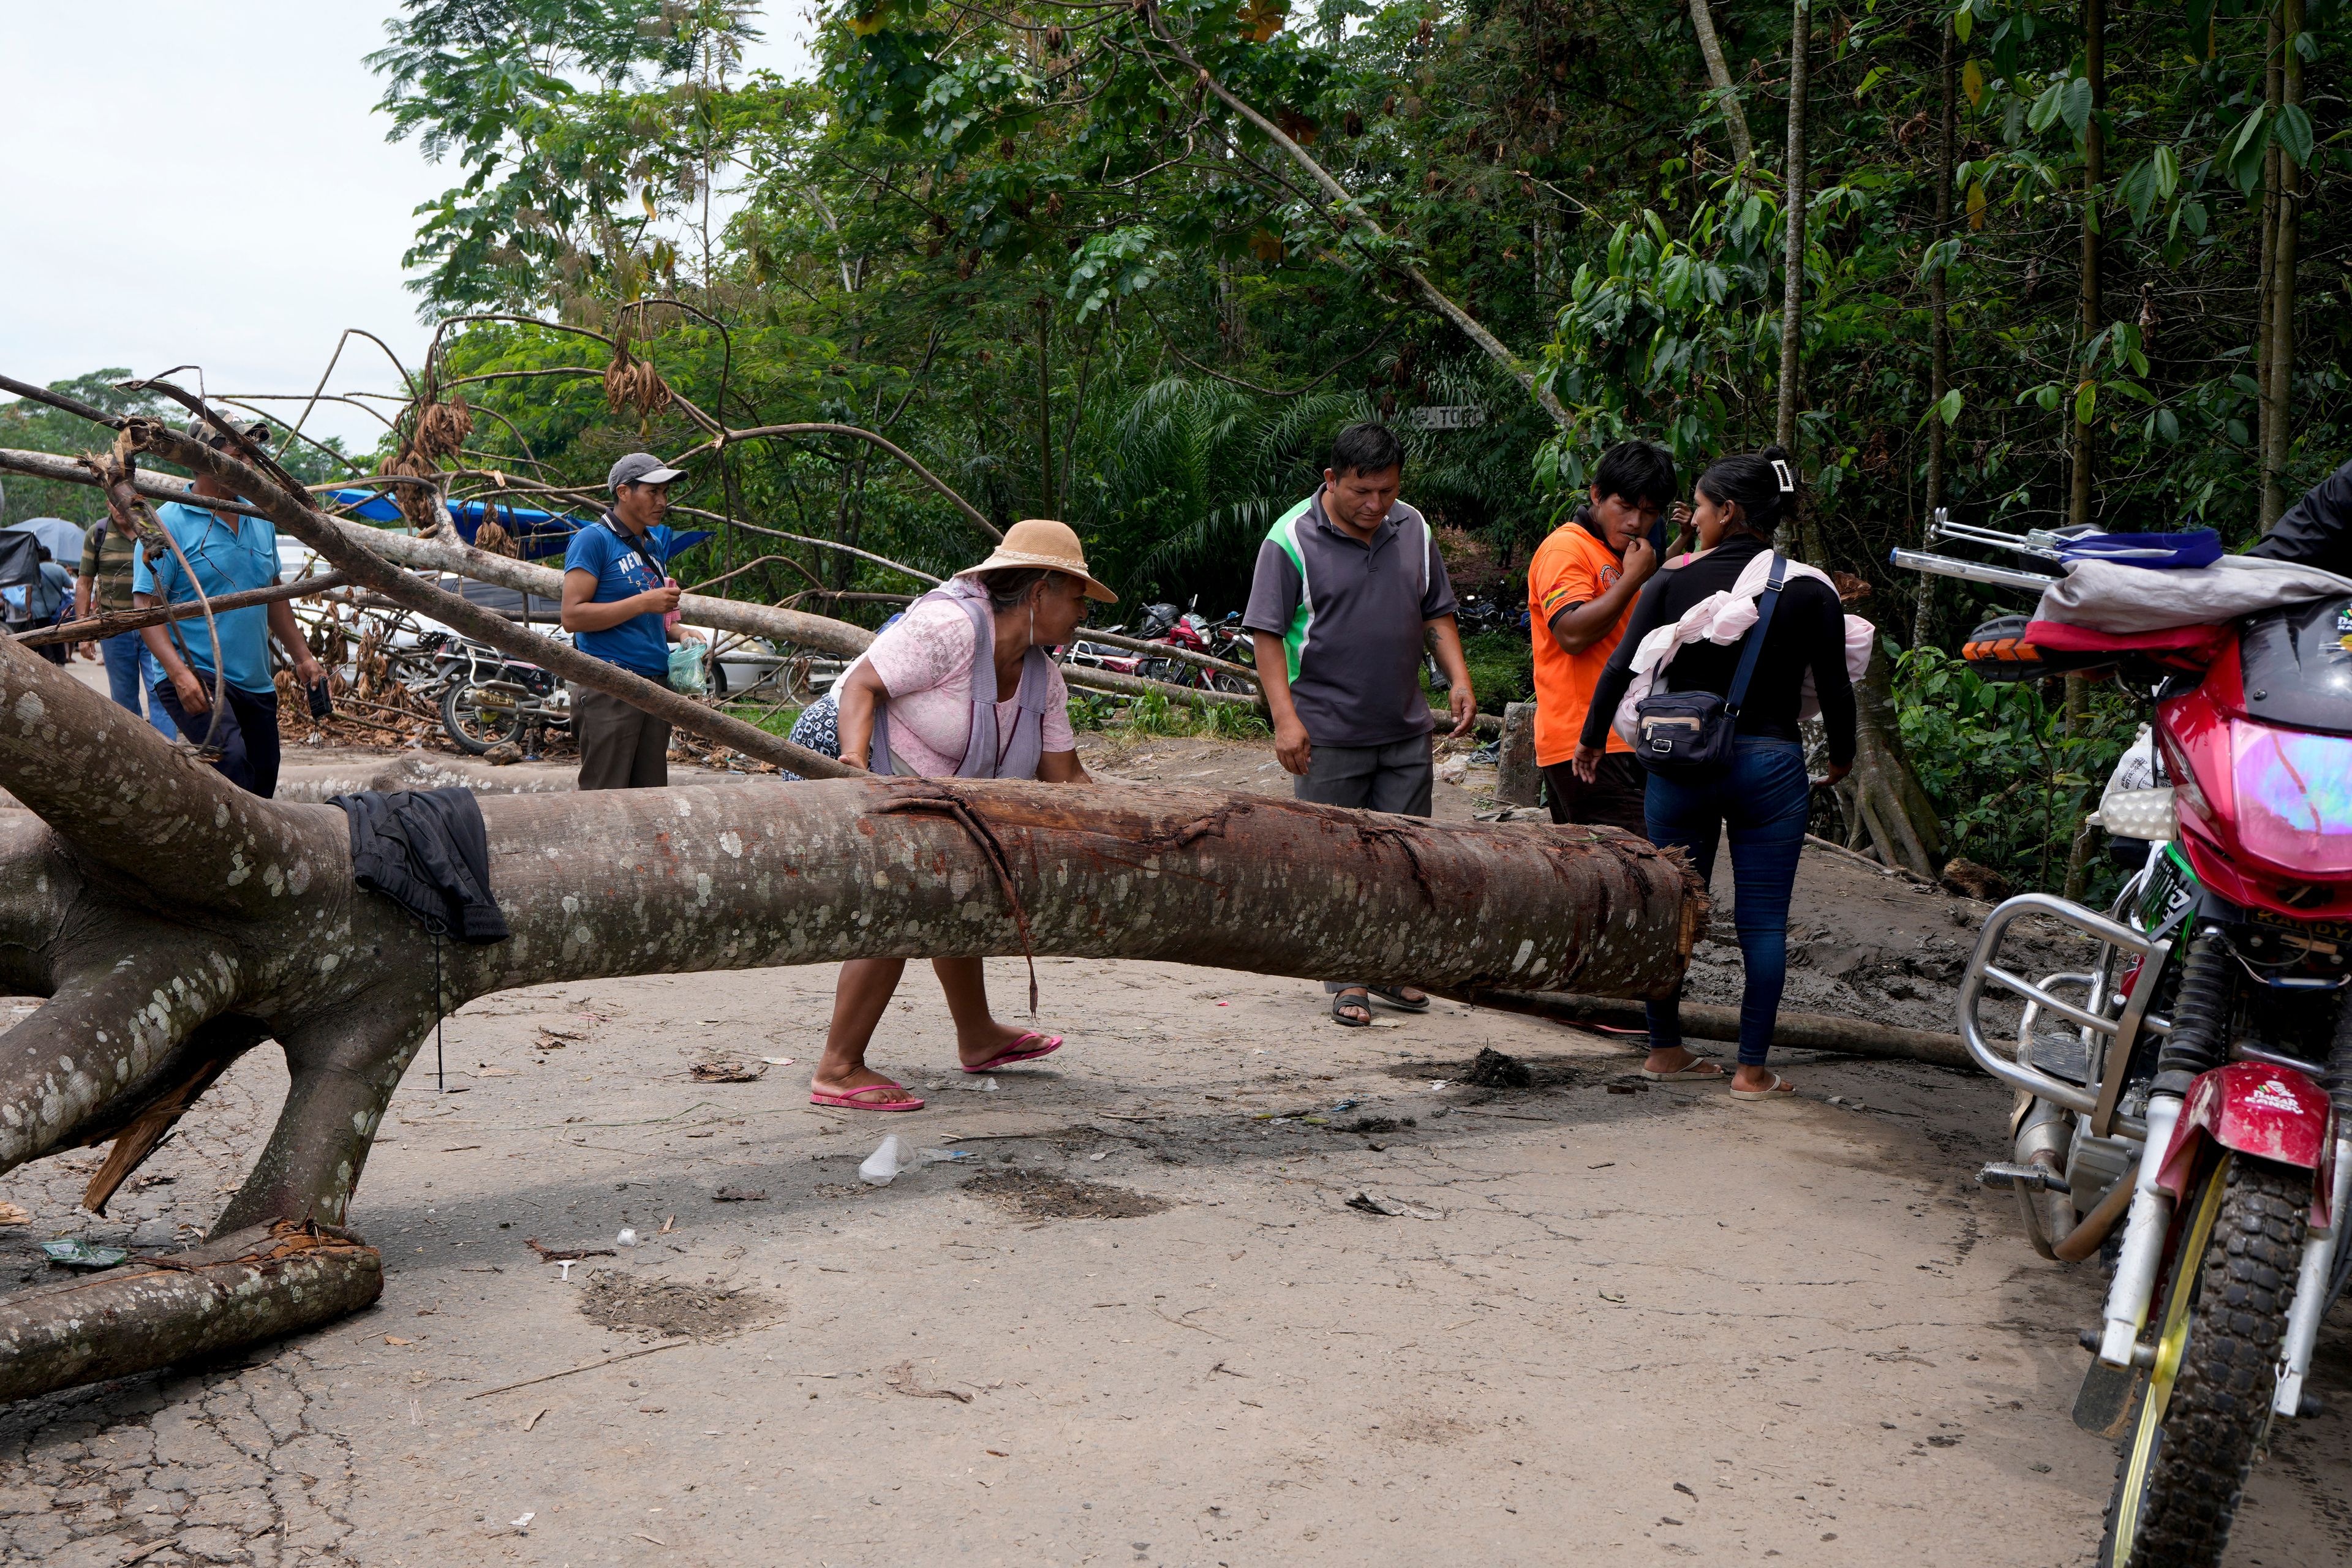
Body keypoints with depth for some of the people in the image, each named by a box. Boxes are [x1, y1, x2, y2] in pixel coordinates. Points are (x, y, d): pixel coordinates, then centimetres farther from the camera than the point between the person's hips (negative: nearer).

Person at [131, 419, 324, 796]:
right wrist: (179, 674, -25)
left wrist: (302, 656, 19)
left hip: (257, 683, 8)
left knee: (263, 786, 13)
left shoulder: (260, 521, 13)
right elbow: (145, 606, -13)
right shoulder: (169, 523, -8)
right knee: (231, 759, -31)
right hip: (195, 677, -7)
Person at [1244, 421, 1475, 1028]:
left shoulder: (1413, 530, 8)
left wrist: (1458, 677, 4)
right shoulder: (1291, 539, -8)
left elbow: (1437, 614, 18)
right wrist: (1285, 717, -17)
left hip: (1406, 729, 5)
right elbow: (1267, 634, -10)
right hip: (1328, 733, -5)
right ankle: (1347, 983, 12)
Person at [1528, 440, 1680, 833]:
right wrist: (1634, 577, -15)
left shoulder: (1620, 554, 23)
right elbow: (1573, 633, -21)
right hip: (1584, 743, -10)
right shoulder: (1566, 548, -7)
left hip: (1623, 740, 10)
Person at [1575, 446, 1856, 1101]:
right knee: (1763, 920, 5)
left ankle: (1665, 1050, 22)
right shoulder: (1809, 590, -3)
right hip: (1769, 764, -1)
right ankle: (1752, 1069, 9)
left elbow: (1621, 667, -1)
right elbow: (1835, 687, 2)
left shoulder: (1674, 581, -2)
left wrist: (1591, 740, 14)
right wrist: (1841, 756, 19)